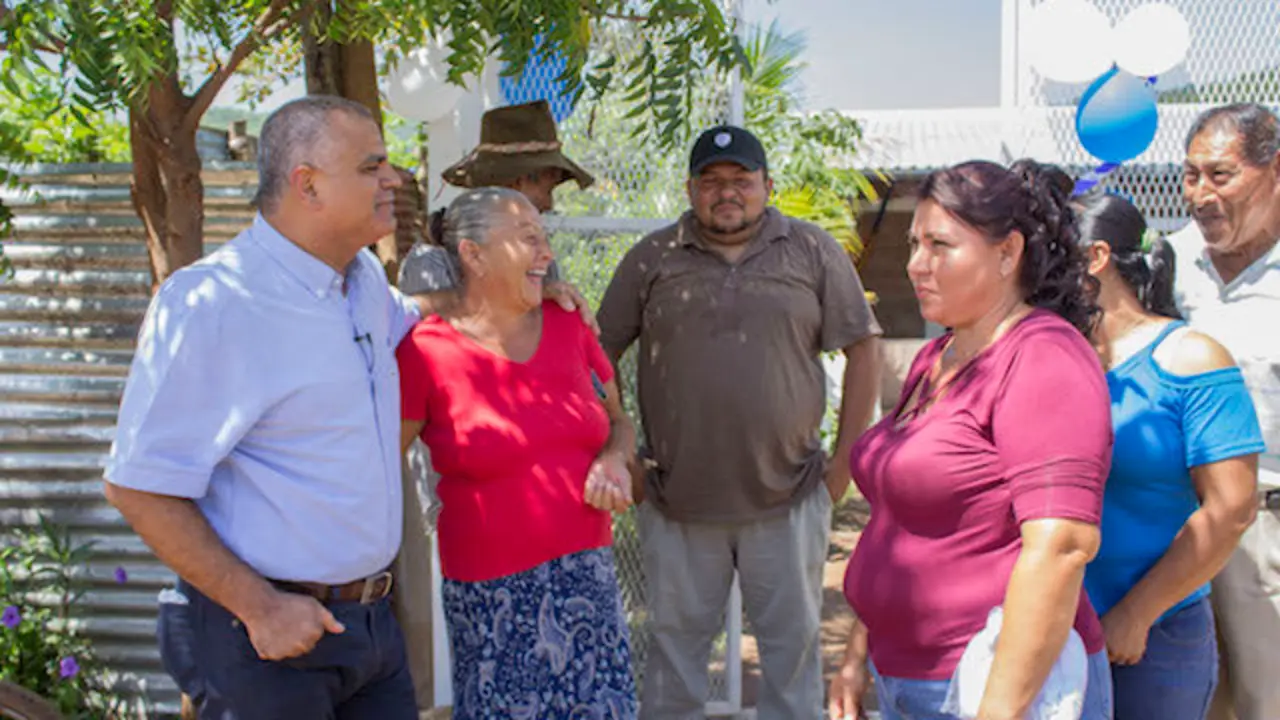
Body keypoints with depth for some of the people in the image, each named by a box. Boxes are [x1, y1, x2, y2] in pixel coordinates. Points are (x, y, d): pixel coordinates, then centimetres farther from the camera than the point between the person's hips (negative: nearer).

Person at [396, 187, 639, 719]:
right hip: (493, 594, -4)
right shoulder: (427, 351, -9)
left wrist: (614, 460, -4)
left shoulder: (568, 325, 5)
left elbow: (617, 421, 17)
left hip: (588, 577, 4)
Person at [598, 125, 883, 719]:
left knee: (792, 643, 11)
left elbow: (863, 349, 4)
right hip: (676, 502, 1)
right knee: (675, 642, 12)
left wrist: (844, 458, 0)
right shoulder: (652, 259, 3)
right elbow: (598, 356, 7)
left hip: (788, 498, 0)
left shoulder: (814, 253, 2)